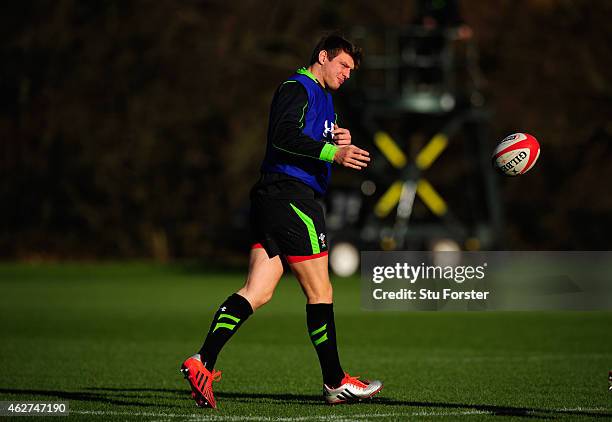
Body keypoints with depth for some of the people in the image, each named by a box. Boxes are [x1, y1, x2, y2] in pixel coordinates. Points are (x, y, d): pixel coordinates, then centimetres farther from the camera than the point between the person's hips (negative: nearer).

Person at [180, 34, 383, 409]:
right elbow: (284, 136, -22)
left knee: (257, 293, 0)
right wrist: (333, 152, -26)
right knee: (320, 292, 0)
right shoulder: (297, 88, -6)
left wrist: (339, 142, 9)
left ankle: (203, 362, -11)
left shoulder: (323, 97, 26)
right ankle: (336, 382, 8)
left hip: (273, 201, 10)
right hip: (291, 196, -10)